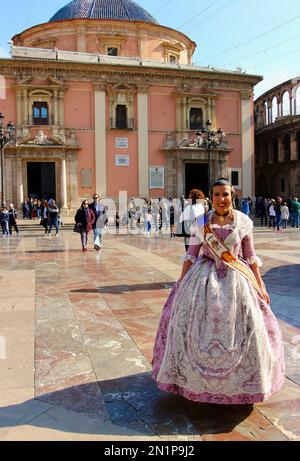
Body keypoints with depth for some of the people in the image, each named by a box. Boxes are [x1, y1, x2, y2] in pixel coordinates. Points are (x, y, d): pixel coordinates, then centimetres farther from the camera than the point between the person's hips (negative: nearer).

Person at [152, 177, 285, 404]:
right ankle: (197, 377, 20)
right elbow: (191, 253, 3)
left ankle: (241, 382, 23)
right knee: (193, 324, -3)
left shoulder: (243, 221, 0)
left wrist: (260, 286, 3)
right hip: (204, 277, 0)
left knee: (243, 329, -1)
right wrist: (181, 281, 0)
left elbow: (251, 257, 5)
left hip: (236, 279, 0)